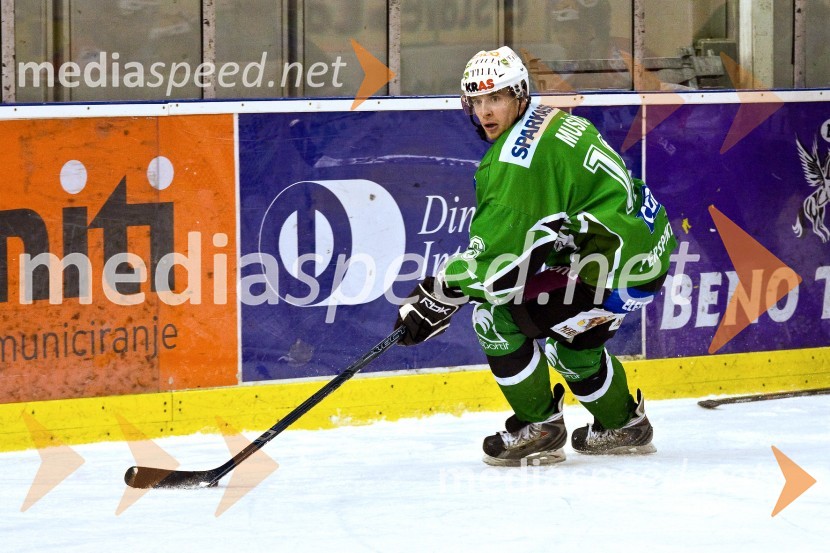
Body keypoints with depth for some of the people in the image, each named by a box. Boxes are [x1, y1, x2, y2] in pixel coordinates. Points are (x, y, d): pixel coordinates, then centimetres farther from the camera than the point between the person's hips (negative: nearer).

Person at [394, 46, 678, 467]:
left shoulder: (519, 152, -18)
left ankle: (538, 428, 3)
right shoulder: (550, 121, 14)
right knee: (572, 342, 30)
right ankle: (624, 426, 48)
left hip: (618, 260, -11)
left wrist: (438, 296, -18)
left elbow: (498, 246, -21)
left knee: (497, 316, -9)